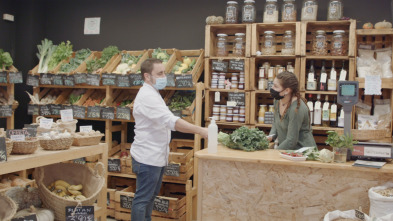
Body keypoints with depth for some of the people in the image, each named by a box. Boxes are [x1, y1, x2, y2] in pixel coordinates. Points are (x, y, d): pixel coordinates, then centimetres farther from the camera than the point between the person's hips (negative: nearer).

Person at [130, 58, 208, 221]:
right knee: (142, 199, -2)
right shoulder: (147, 96, -21)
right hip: (147, 158, -10)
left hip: (156, 157, 11)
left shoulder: (152, 94, 14)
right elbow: (171, 121, -32)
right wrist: (200, 131, -36)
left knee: (151, 195, 19)